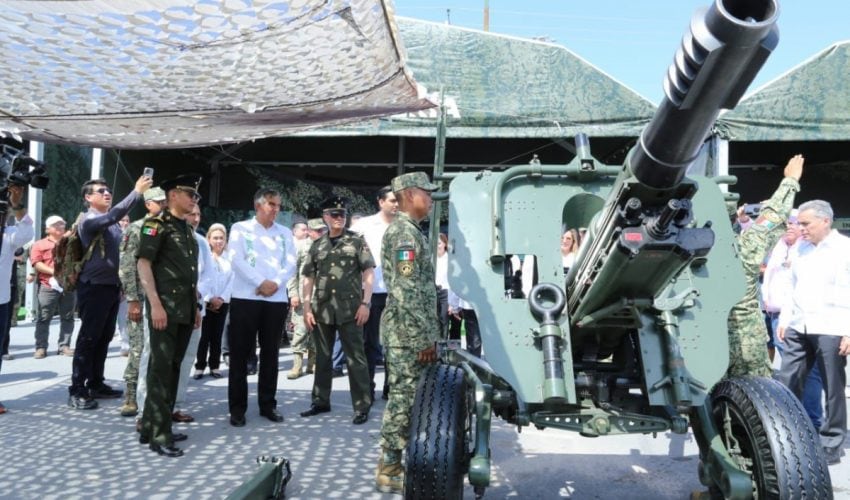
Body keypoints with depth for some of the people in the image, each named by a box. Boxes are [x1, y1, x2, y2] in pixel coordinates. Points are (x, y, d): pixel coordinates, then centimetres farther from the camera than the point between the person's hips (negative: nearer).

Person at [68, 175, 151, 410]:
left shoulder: (113, 223, 15)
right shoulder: (89, 220, -9)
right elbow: (112, 215, -30)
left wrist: (121, 284, 18)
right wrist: (136, 192, -34)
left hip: (112, 286, 8)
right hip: (94, 287, -8)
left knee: (104, 338, 12)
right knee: (88, 339, -4)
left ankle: (95, 384, 22)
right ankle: (77, 390, 2)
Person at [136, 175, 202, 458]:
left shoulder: (189, 231, 18)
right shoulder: (157, 224, -5)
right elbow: (143, 264, -13)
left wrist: (196, 306, 19)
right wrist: (155, 304, -20)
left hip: (185, 310, 8)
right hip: (164, 308, -8)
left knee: (173, 367, 11)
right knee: (161, 368, -6)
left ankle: (151, 427, 21)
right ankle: (158, 435, 0)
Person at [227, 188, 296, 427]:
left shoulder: (285, 233, 14)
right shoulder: (240, 228, 5)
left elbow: (291, 264, 4)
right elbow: (237, 260, -7)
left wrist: (275, 283, -13)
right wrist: (261, 282, -15)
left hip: (277, 299, 3)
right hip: (245, 297, -3)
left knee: (270, 353, 8)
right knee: (240, 354, 1)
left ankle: (268, 404, 17)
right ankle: (237, 407, 8)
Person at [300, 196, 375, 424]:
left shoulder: (357, 241, 2)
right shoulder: (317, 245, 10)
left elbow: (368, 273, -2)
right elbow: (308, 278, 10)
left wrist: (365, 303, -9)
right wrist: (306, 308, 3)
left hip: (350, 309, -3)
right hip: (321, 310, 4)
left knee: (355, 358, 0)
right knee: (322, 358, 13)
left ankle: (362, 406, 7)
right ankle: (321, 401, 26)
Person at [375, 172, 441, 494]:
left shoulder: (406, 230, 18)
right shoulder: (405, 231, -15)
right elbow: (407, 292, -22)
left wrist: (427, 333, 22)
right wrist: (424, 338, -21)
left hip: (408, 332, 10)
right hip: (408, 334, -10)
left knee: (405, 399, 15)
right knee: (404, 399, -3)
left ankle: (396, 462, 25)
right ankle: (389, 471, 6)